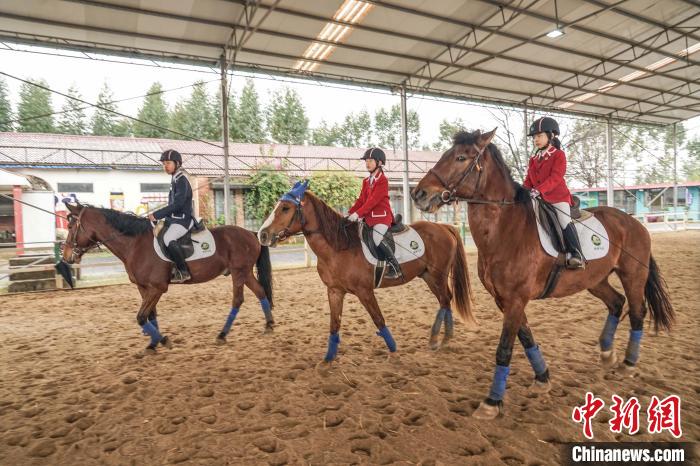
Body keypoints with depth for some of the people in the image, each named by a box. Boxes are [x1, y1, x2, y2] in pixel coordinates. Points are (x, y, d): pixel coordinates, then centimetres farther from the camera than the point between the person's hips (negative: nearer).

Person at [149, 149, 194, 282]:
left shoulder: (182, 180, -13)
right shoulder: (174, 179, 16)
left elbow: (177, 204, -23)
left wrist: (156, 215, -22)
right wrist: (158, 215, 16)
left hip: (183, 220, -11)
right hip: (173, 218, 11)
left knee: (168, 238, -33)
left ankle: (183, 271, -24)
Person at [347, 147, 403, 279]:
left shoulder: (382, 180, -10)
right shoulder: (366, 181, 15)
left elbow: (373, 201, -19)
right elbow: (361, 200, 12)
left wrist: (358, 213, -26)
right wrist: (350, 213, -1)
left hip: (382, 216, -9)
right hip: (369, 216, 9)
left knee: (377, 239, -27)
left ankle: (396, 269, -17)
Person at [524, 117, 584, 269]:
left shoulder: (559, 155, -2)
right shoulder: (533, 159, 17)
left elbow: (555, 177, -16)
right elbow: (529, 180, 14)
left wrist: (539, 190, -31)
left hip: (558, 197, -6)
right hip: (539, 199, 6)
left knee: (565, 221, -22)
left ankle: (576, 254, -20)